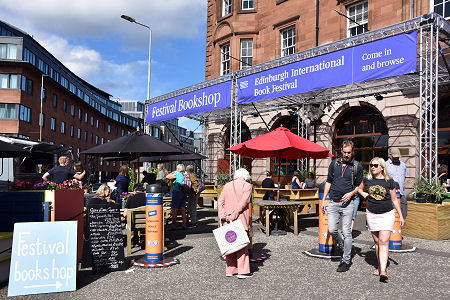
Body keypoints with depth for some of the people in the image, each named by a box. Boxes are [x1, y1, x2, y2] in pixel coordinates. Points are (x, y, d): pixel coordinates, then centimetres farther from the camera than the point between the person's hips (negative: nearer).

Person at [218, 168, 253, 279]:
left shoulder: (227, 185, 14)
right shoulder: (247, 186, -2)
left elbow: (220, 202, 5)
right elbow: (243, 202, -14)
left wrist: (222, 216, -3)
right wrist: (234, 215, -15)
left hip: (227, 219, 5)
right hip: (240, 219, -5)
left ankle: (230, 270, 18)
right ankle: (243, 271, 4)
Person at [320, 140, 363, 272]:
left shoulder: (357, 166, 3)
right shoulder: (334, 163, 9)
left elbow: (359, 185, 9)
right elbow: (328, 182, 14)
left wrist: (351, 193, -11)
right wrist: (323, 200, 9)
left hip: (347, 203, -2)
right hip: (333, 202, 3)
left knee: (346, 232, -1)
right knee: (332, 230, -2)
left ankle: (346, 260, 10)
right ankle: (342, 245, 29)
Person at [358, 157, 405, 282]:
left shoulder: (389, 181, -4)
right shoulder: (367, 180, 3)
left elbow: (394, 199, 4)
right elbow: (359, 188, 24)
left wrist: (401, 215, 4)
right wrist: (364, 194, 3)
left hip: (387, 214, -3)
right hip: (371, 214, 3)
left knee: (384, 241, -11)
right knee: (377, 241, 12)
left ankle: (383, 271, -15)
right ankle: (379, 266, 26)